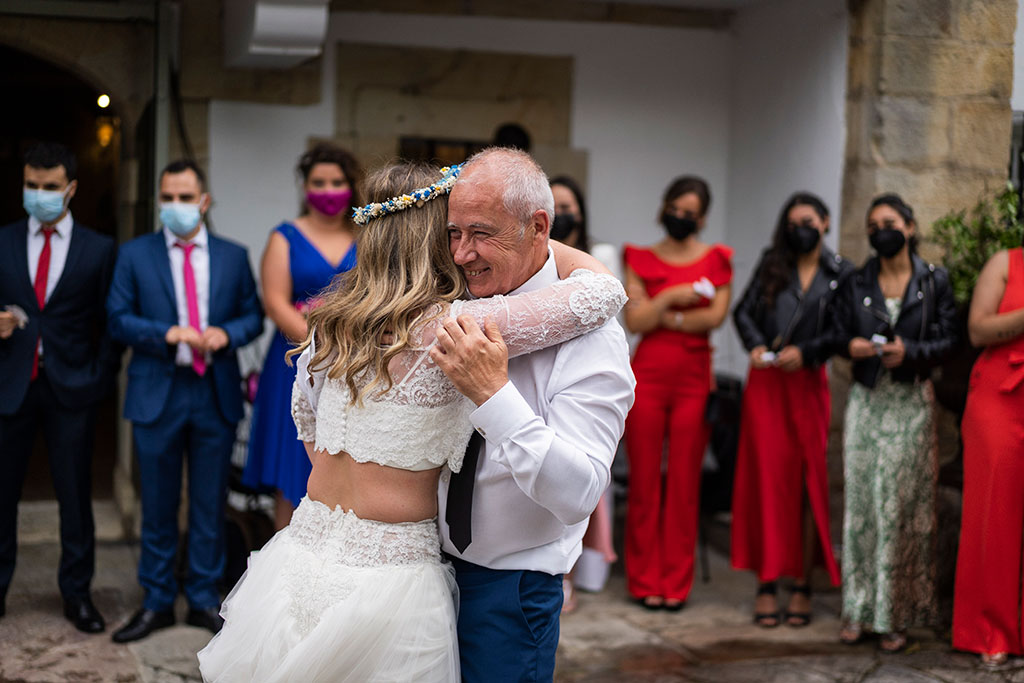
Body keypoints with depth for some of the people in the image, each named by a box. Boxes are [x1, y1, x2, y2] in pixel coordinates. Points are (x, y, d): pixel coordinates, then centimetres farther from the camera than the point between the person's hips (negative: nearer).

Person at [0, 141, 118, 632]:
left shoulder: (99, 250, 4)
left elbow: (108, 324, 4)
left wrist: (98, 380, -4)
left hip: (70, 388, -1)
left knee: (75, 495, 5)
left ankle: (76, 593, 16)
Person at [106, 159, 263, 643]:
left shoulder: (233, 256, 8)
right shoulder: (135, 254, 3)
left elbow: (253, 316, 9)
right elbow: (118, 319, -1)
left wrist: (227, 334, -12)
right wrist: (169, 334, -15)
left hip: (217, 394, 1)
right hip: (157, 393, -1)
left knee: (210, 504, 7)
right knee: (158, 506, 6)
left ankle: (205, 600, 19)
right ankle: (157, 602, 18)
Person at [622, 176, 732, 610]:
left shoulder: (716, 260, 9)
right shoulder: (641, 260, 9)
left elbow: (716, 315, -6)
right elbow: (634, 321, -2)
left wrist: (663, 317, -5)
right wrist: (671, 297, -13)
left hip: (694, 378, 0)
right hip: (647, 375, 0)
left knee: (685, 481, 1)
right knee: (644, 479, 1)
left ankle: (676, 582, 10)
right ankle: (645, 580, 11)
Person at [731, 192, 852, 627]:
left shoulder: (841, 274, 5)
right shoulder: (772, 264, 9)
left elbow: (843, 332, -1)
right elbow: (743, 311, 8)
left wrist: (805, 351, -12)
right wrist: (756, 345, -8)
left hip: (808, 383, -1)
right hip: (765, 383, 1)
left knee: (807, 480, 0)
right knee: (767, 477, -1)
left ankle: (802, 585, 5)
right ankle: (767, 583, 4)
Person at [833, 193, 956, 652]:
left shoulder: (933, 282, 3)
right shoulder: (857, 283, 9)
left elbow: (946, 339, -1)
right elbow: (840, 334, 8)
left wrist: (908, 351, -18)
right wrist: (855, 346, -14)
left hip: (911, 403, -2)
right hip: (867, 400, 2)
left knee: (902, 504, -3)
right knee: (861, 500, 0)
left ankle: (894, 615, 4)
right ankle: (859, 610, 6)